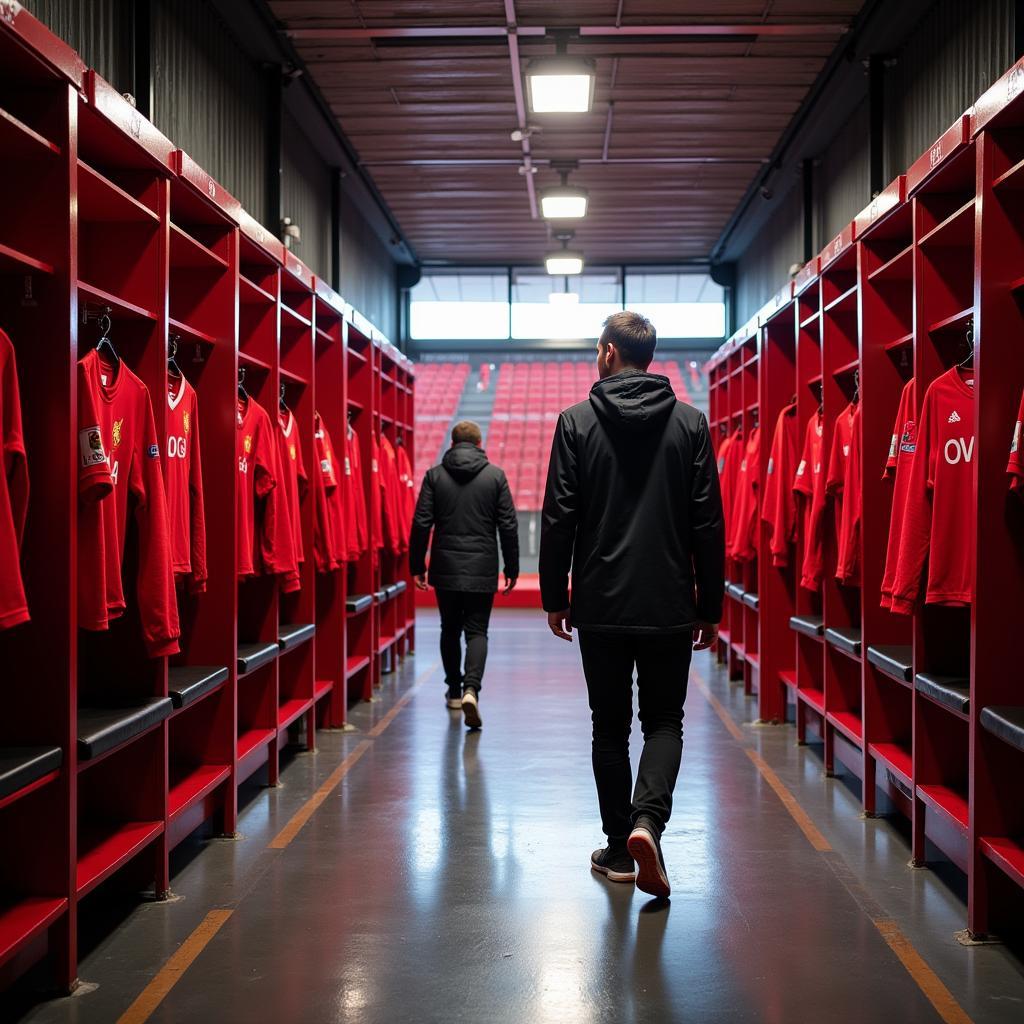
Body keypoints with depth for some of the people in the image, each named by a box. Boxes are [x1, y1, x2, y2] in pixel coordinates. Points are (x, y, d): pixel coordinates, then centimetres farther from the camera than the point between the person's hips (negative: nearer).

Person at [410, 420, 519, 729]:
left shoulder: (435, 475, 1)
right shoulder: (495, 475, 0)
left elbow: (421, 524, -2)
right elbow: (508, 525, -1)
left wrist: (417, 566, 6)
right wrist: (511, 568, 7)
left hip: (445, 568, 1)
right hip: (482, 569, -1)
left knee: (450, 630, 16)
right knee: (477, 632, 1)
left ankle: (454, 692, 24)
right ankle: (471, 689, -20)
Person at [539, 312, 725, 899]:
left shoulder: (578, 422, -2)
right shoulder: (691, 423, 1)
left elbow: (559, 518, -3)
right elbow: (708, 524, 1)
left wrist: (555, 598, 6)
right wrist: (710, 607, 7)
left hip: (600, 605, 0)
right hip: (669, 605, 1)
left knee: (610, 725, 11)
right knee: (664, 720, 10)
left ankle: (619, 848, 16)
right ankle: (647, 821, -12)